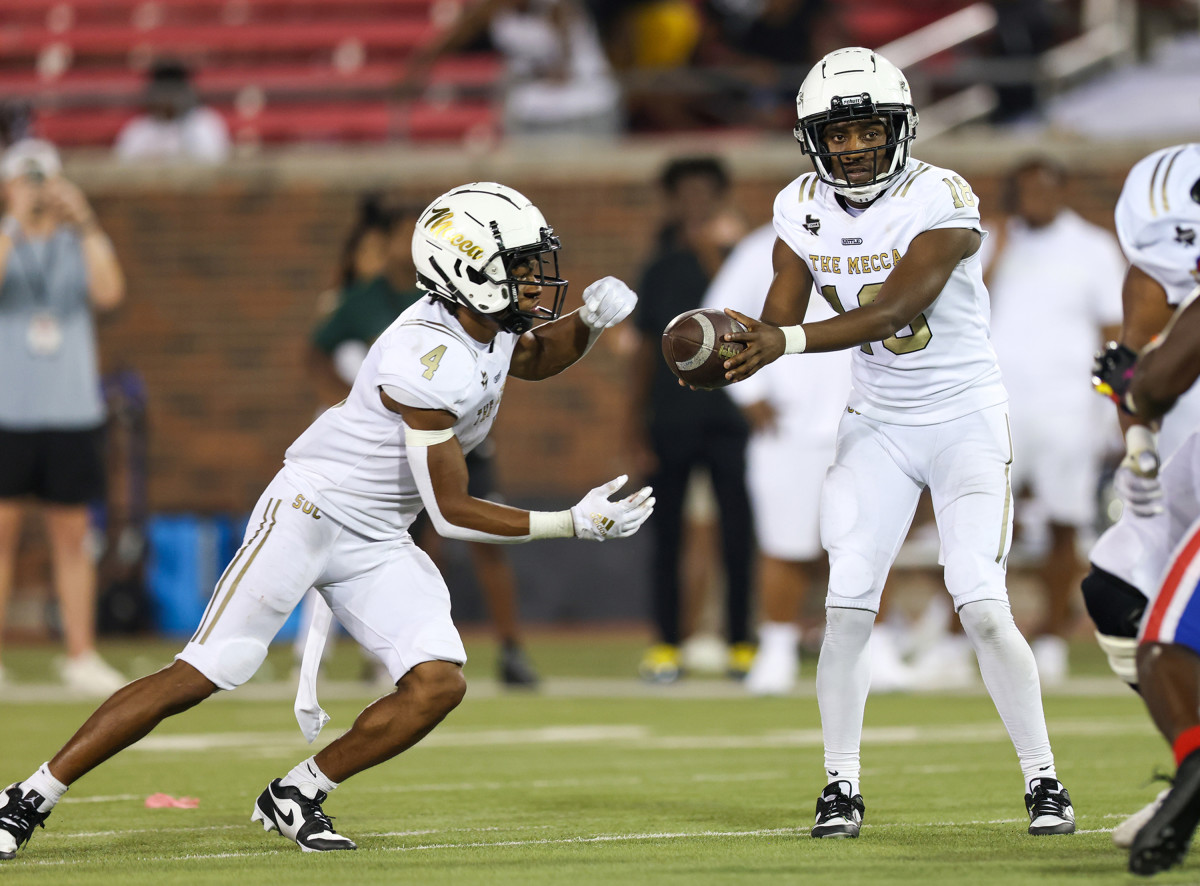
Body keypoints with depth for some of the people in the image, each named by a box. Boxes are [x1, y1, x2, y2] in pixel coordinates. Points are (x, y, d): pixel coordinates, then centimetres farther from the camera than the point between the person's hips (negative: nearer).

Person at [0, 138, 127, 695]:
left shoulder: (81, 245, 9)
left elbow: (109, 293, -10)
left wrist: (86, 224, -17)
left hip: (71, 413, 2)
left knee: (72, 536, 4)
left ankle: (81, 658, 8)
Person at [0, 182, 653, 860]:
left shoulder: (488, 324, 0)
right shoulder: (429, 362, -26)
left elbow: (537, 359, 27)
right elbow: (452, 512, -20)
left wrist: (593, 317, 5)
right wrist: (574, 524, -18)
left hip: (378, 544, 8)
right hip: (310, 515, -8)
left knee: (439, 684, -9)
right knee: (202, 676, -12)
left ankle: (297, 796, 7)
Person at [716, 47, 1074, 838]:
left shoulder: (941, 202, -19)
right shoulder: (804, 211, -2)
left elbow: (893, 311, -29)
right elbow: (780, 320, -2)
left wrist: (784, 343, -38)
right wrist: (734, 353, -24)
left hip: (965, 420, -4)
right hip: (878, 427, 4)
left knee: (982, 608, -12)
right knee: (847, 607, -6)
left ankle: (1044, 779, 1)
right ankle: (842, 787, 5)